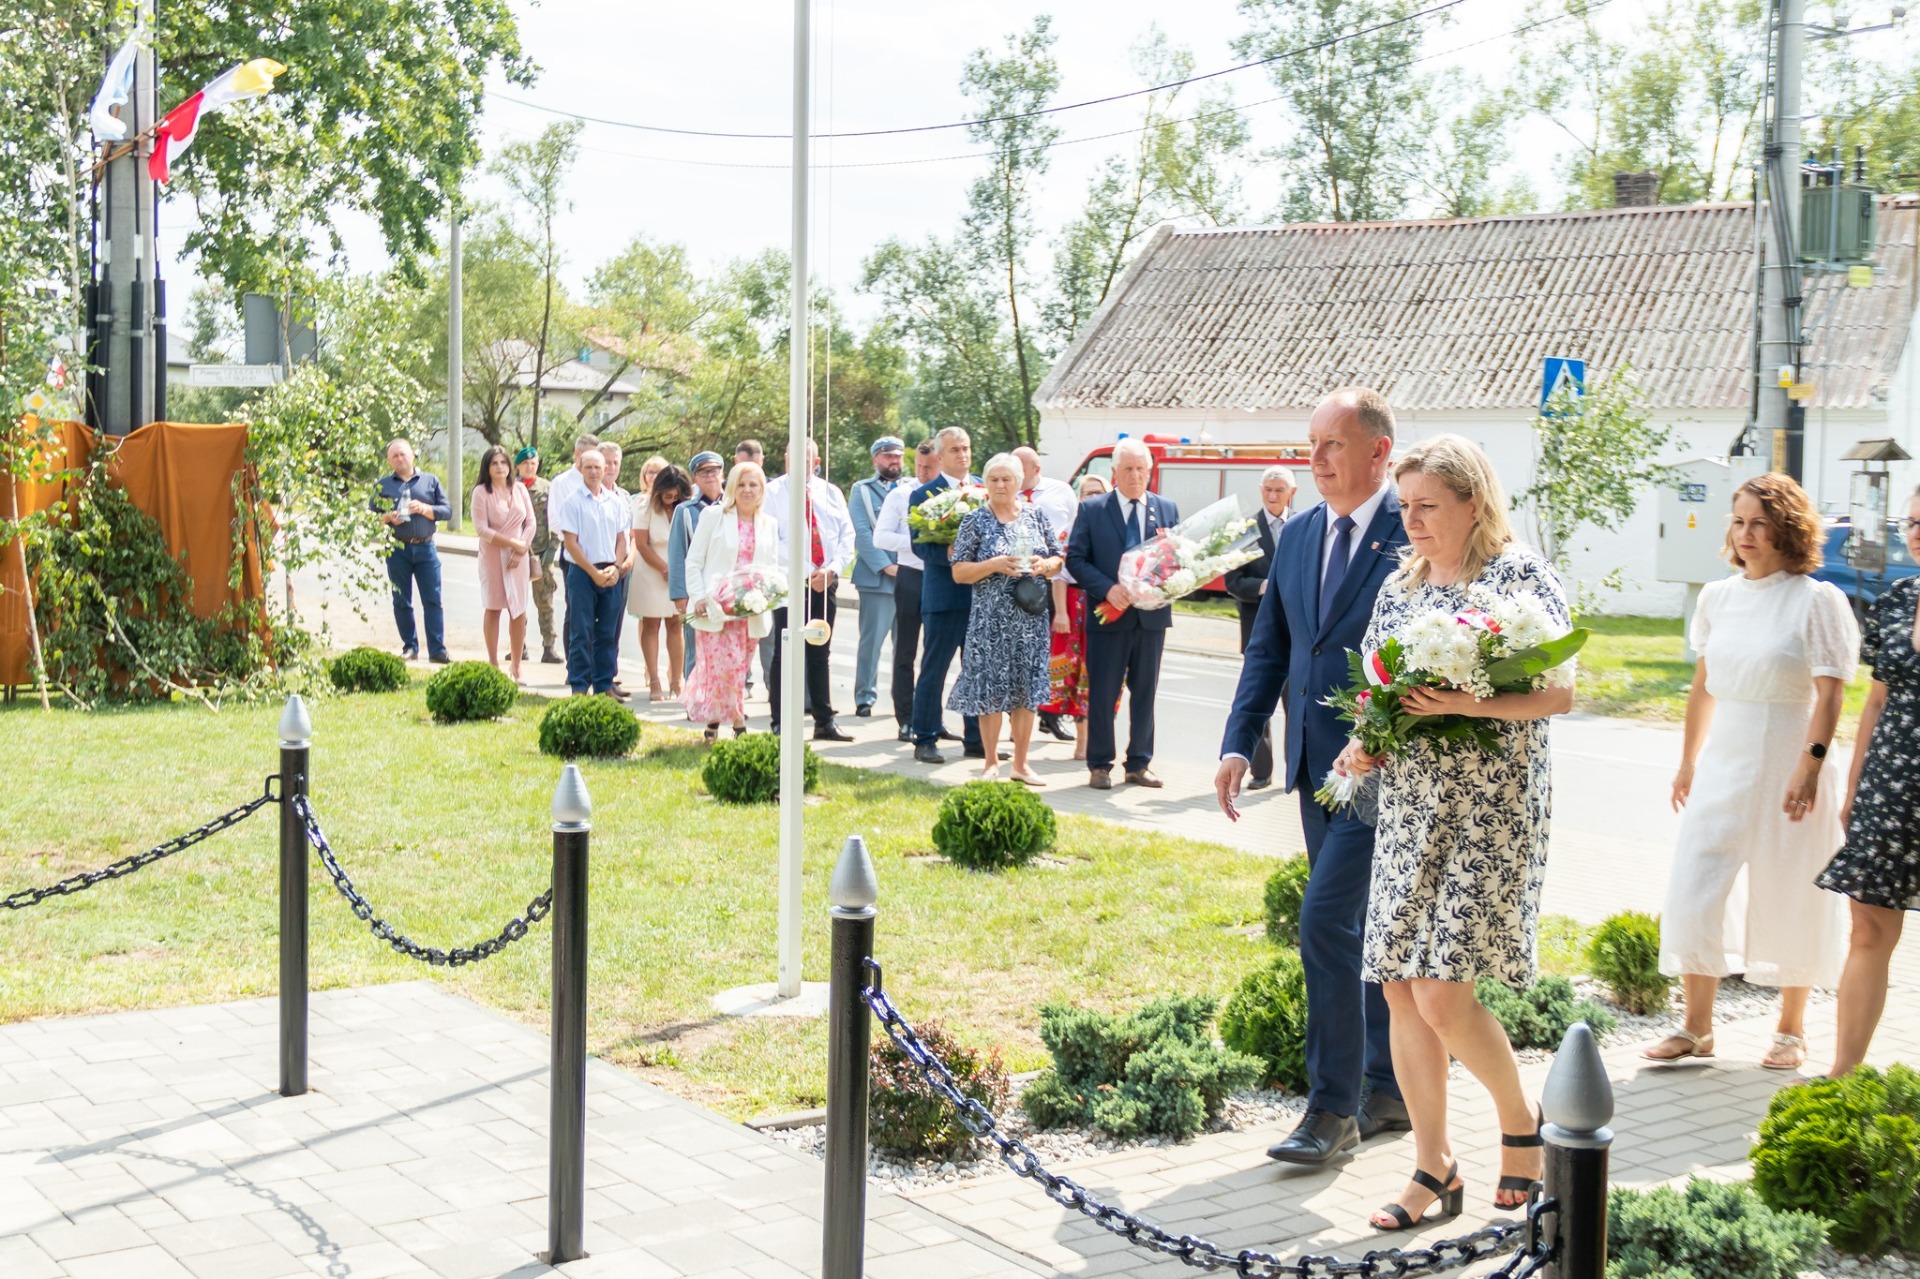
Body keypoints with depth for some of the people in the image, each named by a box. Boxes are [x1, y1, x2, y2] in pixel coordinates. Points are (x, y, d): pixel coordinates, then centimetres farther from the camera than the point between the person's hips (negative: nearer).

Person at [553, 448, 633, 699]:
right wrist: (594, 573, -11)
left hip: (611, 574, 4)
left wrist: (616, 568, -4)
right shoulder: (573, 501, -4)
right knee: (581, 632, -2)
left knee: (608, 632, 6)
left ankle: (604, 683, 13)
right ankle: (579, 685, 3)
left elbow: (621, 538, 12)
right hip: (582, 572, -4)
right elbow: (570, 542, -7)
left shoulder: (615, 501, 9)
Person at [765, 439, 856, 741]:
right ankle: (780, 725, 1)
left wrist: (832, 569, -10)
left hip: (826, 581, 4)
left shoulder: (830, 493, 11)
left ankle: (825, 722, 12)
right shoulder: (772, 492, -1)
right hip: (789, 582, -4)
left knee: (820, 653, 9)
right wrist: (806, 573, -16)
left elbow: (847, 535, 7)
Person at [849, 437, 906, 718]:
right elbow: (862, 534, -4)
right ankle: (865, 698, 4)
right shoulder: (862, 490, 6)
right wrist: (885, 566, -12)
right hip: (876, 578, -3)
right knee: (871, 640, -2)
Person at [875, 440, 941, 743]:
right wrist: (916, 542, -15)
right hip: (911, 577, -1)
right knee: (905, 652, 3)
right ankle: (906, 720, 9)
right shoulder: (900, 495, 0)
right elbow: (880, 537, -4)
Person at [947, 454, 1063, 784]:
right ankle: (991, 763, 12)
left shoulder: (1036, 515, 8)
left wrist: (1044, 565, -8)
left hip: (1031, 618, 3)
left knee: (1026, 690, 5)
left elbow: (1057, 559, 14)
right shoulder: (976, 521, -1)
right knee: (991, 691, -1)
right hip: (991, 619, -3)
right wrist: (995, 565, -17)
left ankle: (1021, 763, 15)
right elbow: (958, 572, -4)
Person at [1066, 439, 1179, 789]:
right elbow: (1075, 559, -4)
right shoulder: (1092, 510, 0)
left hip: (1151, 615, 3)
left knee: (1145, 693, 9)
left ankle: (1139, 763, 18)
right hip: (1109, 615, -3)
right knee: (1102, 694, 2)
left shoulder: (1167, 510, 8)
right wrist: (1107, 589, -17)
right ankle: (1099, 765, 10)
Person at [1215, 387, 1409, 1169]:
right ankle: (1389, 1090, 27)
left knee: (1327, 920, -12)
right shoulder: (1297, 536, 12)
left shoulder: (1417, 534, -10)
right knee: (1364, 929, 15)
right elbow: (1268, 648, 14)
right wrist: (1238, 743, 5)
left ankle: (1333, 1108, -2)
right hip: (1316, 763, 7)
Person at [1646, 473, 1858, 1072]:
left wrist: (1810, 765, -20)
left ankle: (1791, 1028, 21)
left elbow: (1829, 694, -12)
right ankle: (1696, 1027, 10)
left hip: (1787, 765, -5)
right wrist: (1688, 761, 15)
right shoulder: (1718, 597, 8)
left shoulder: (1817, 600, -7)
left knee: (1790, 899, 5)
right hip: (1723, 762, 5)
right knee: (1693, 891, 0)